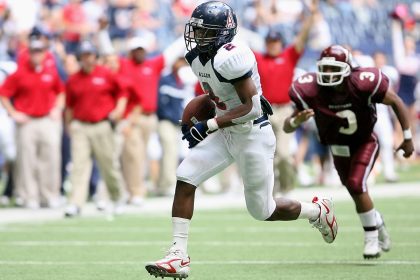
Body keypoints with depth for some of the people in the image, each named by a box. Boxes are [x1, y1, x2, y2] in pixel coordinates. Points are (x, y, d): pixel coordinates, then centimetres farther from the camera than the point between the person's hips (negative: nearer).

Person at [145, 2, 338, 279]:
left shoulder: (231, 56, -25)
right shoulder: (198, 57, 2)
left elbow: (251, 107, -26)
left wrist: (209, 126, -27)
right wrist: (195, 122, 7)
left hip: (253, 134, -8)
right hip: (226, 133, 8)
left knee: (262, 210, 4)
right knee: (185, 177, -9)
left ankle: (318, 211, 32)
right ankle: (179, 255, -8)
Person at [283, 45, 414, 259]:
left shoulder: (362, 85, -31)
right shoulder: (312, 92, -26)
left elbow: (396, 102, -15)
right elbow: (287, 127, -22)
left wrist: (408, 138, -10)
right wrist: (297, 120, -47)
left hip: (365, 143, -3)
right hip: (339, 149, 3)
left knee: (356, 184, -22)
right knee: (358, 193, 10)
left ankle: (371, 237, -6)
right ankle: (377, 222, 42)